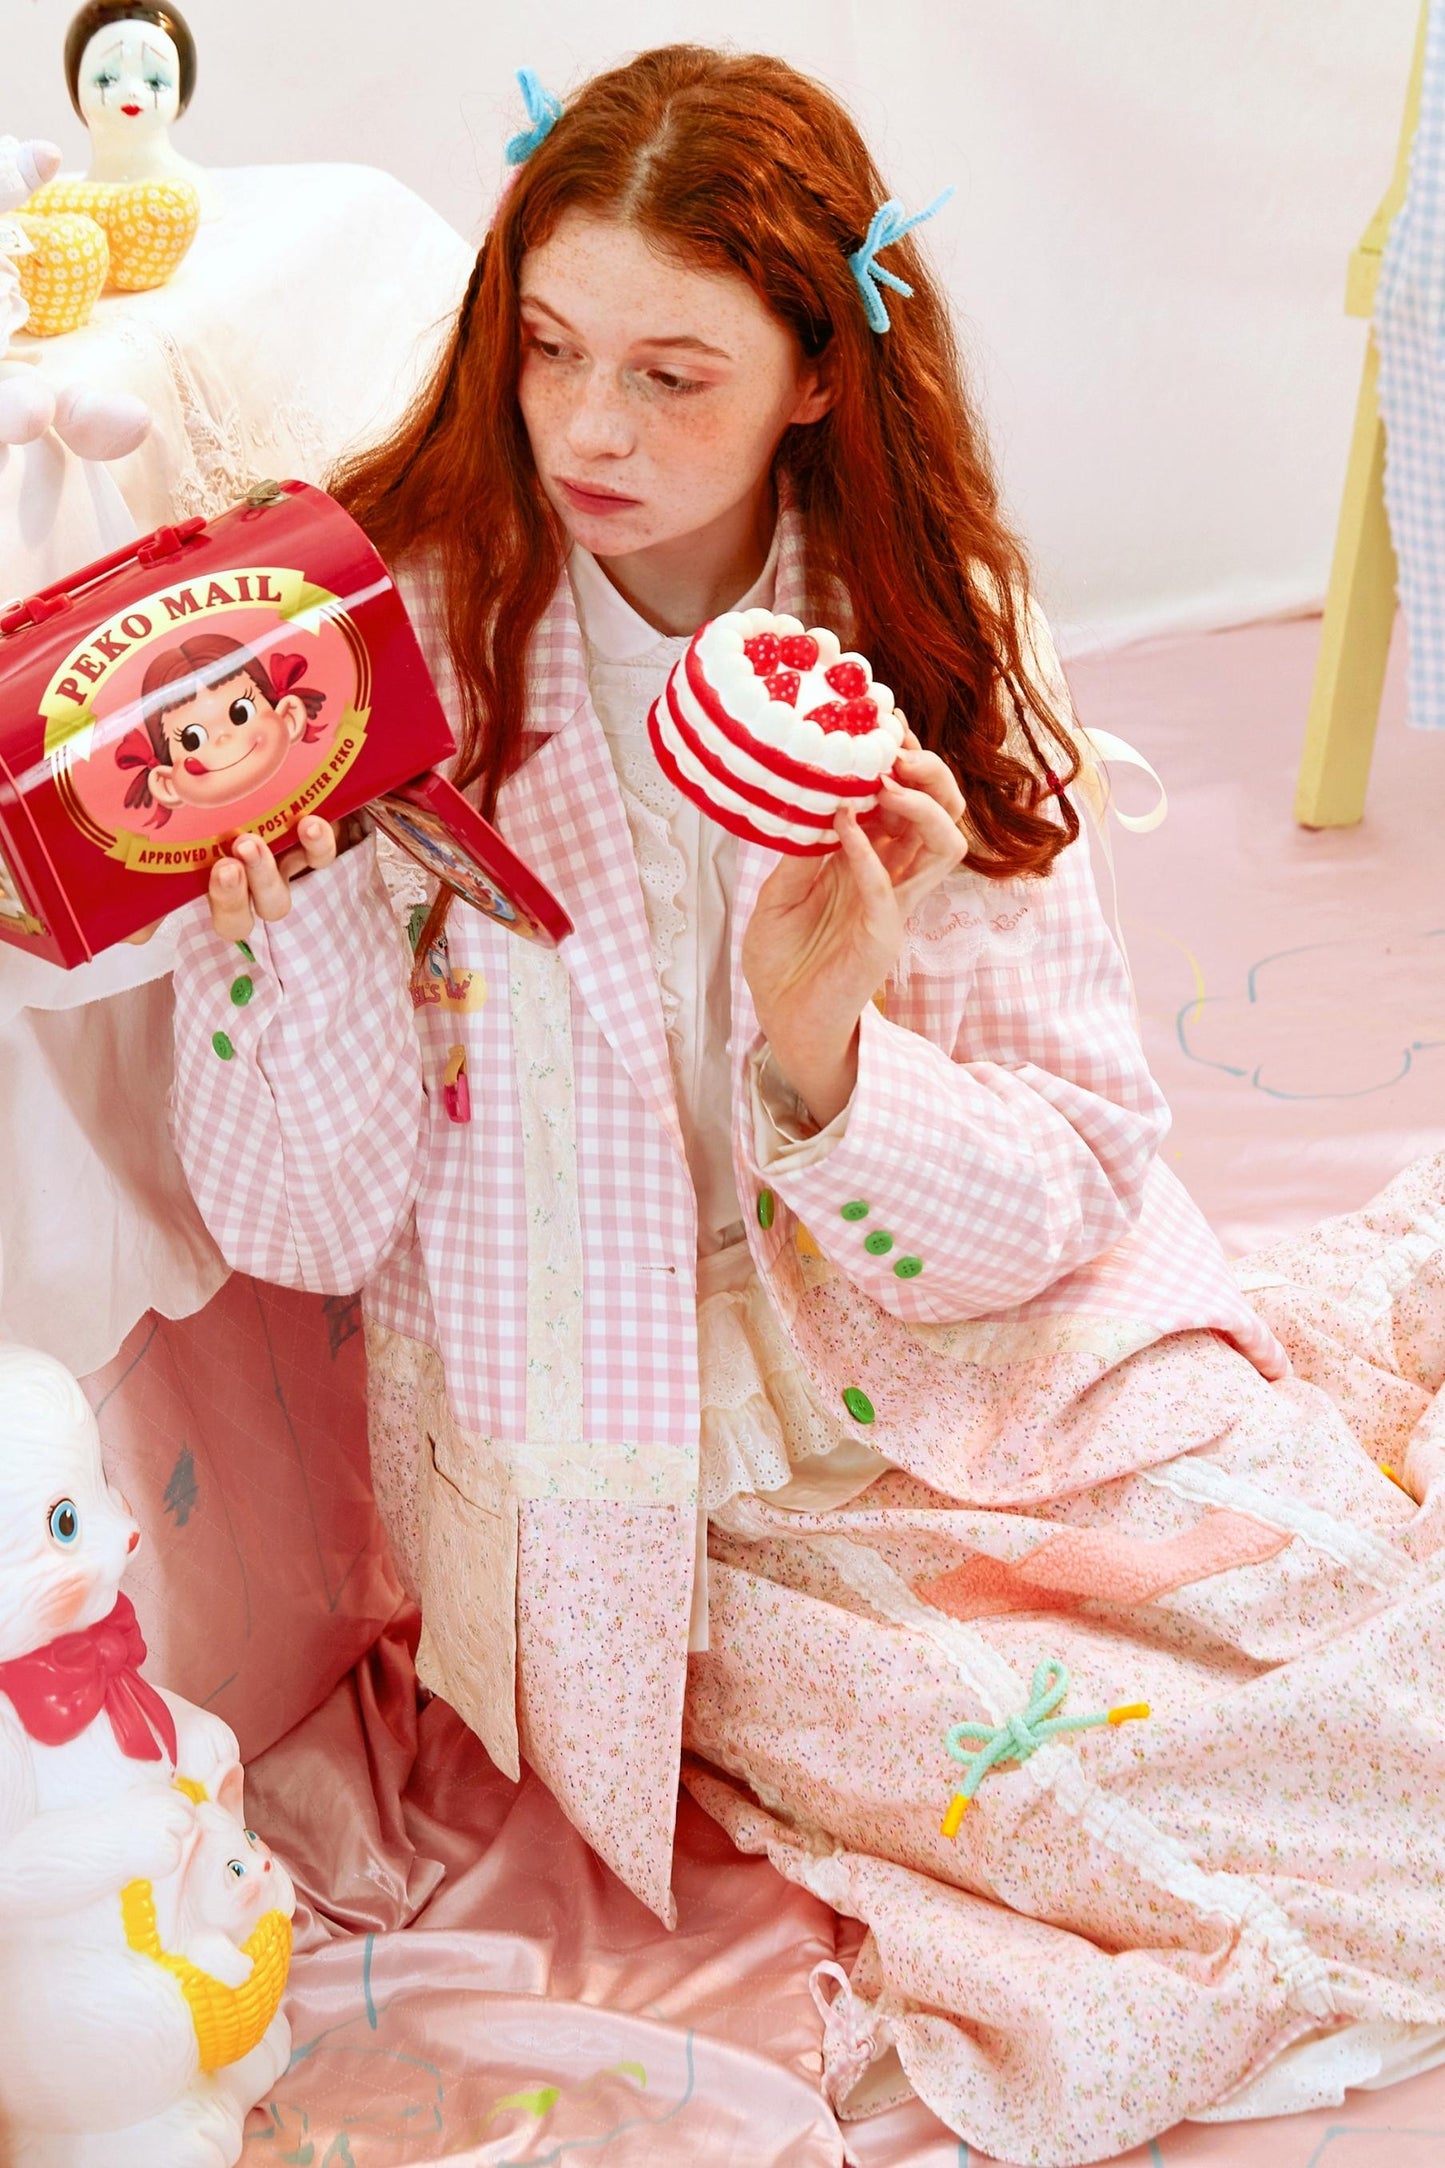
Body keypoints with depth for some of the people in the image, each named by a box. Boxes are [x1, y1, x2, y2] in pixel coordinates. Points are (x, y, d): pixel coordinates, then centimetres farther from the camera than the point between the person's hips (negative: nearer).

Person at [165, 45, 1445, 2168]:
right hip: (639, 1492, -3)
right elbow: (306, 1227, -12)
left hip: (982, 1389, 3)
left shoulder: (940, 652, -4)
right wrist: (288, 905, -28)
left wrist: (826, 1058, -26)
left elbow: (1070, 1201, -7)